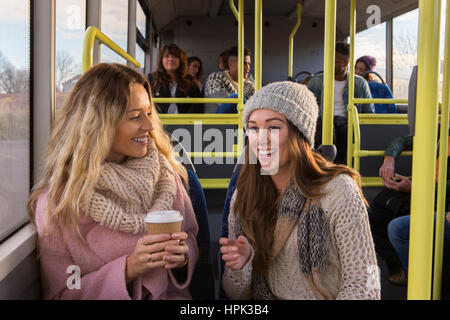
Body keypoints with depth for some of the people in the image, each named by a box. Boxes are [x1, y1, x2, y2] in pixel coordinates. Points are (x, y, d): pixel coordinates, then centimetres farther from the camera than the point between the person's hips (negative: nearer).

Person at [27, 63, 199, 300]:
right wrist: (127, 270, -19)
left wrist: (182, 256, -13)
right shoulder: (57, 202, -10)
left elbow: (190, 236, 8)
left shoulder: (164, 172, -1)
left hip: (171, 294, 4)